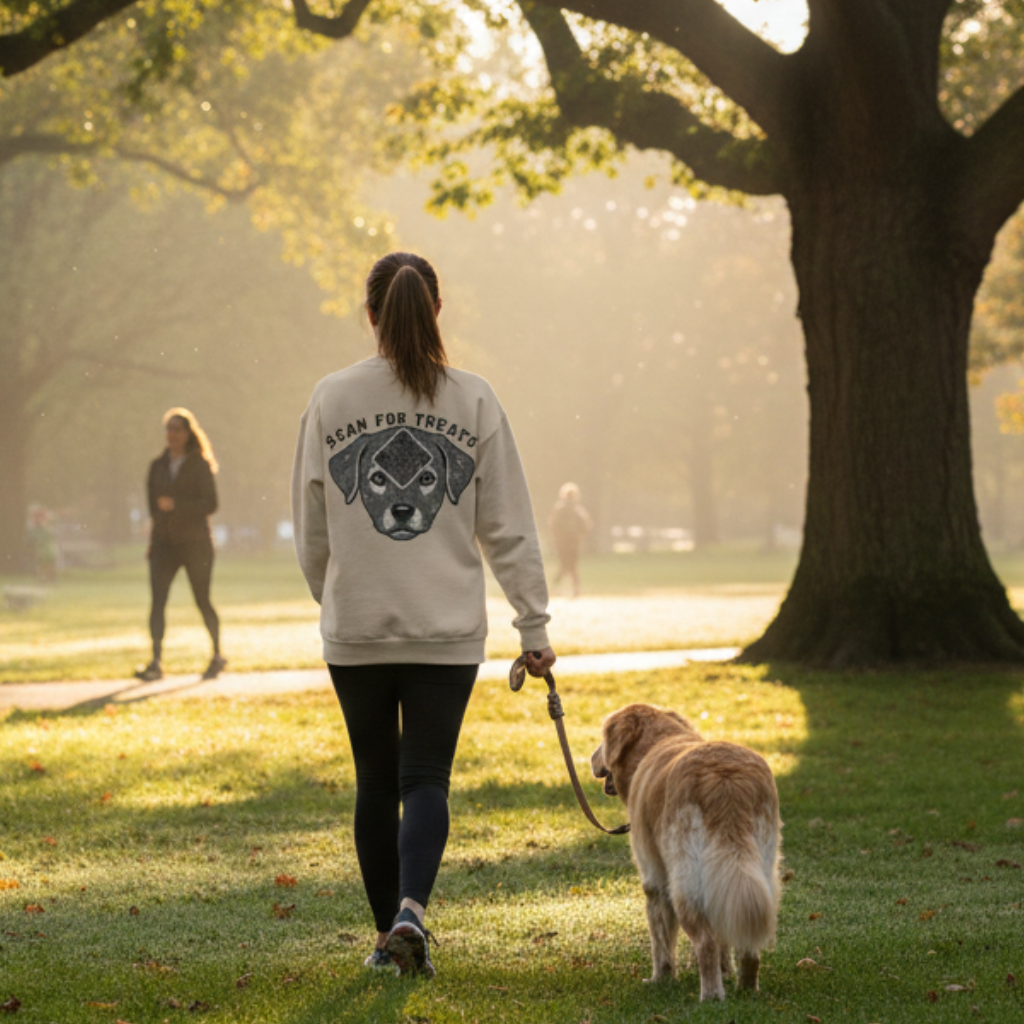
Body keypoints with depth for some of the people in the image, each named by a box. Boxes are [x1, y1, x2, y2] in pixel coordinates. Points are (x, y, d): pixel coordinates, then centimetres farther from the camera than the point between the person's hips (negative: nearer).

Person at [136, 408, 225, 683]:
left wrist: (176, 505, -20)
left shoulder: (200, 466, -4)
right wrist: (154, 538, 14)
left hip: (195, 542, -4)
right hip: (164, 543, 4)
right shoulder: (158, 466, 10)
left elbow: (210, 504, -10)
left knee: (202, 601, 6)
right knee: (157, 600, -12)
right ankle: (156, 664, -17)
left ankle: (218, 655, 26)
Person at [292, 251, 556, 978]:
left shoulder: (331, 400, -1)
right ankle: (410, 911, -18)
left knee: (377, 781, 13)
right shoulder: (474, 400, -2)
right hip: (448, 627, -1)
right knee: (426, 779, 3)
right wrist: (534, 625, 4)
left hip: (356, 629, 1)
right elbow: (509, 527, -1)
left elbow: (310, 529, 4)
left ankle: (389, 932, 19)